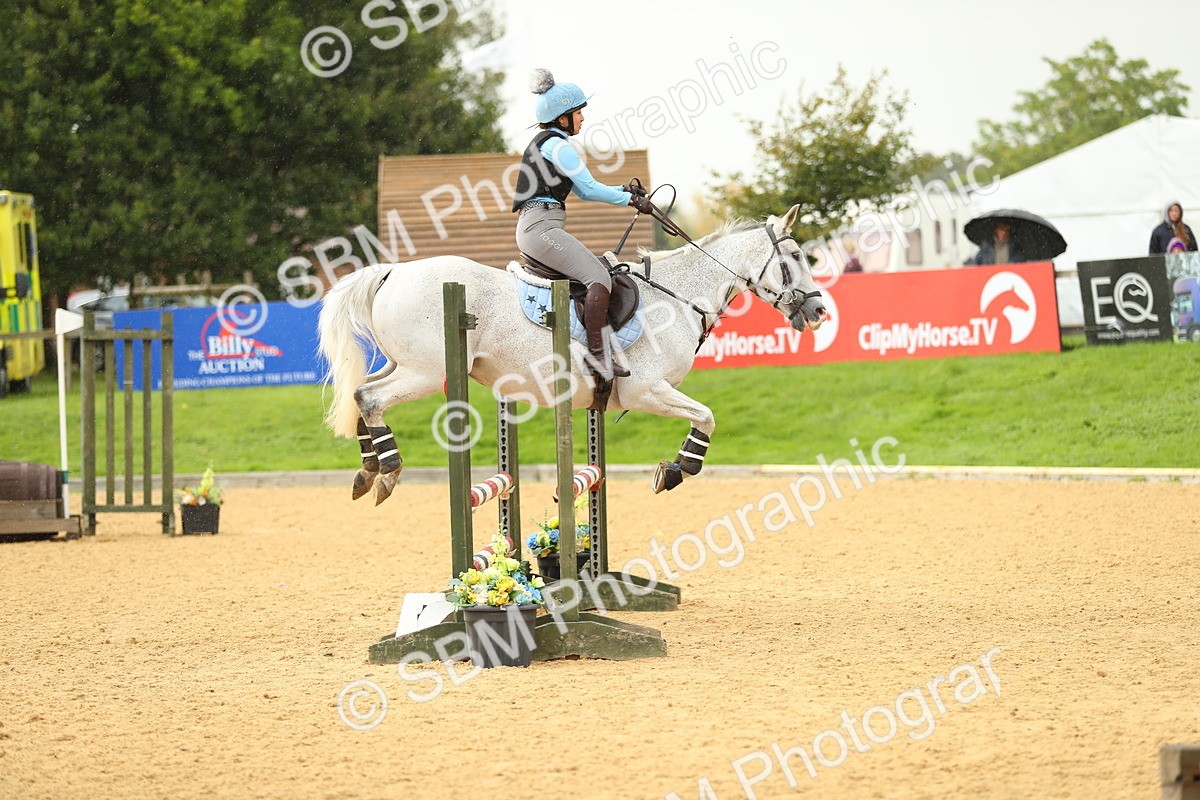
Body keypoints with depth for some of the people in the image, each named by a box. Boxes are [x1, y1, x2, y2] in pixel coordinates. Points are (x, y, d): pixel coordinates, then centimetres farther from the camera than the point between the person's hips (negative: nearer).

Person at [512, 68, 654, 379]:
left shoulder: (544, 143, 23)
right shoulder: (558, 145, -9)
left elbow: (582, 191, 24)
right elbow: (590, 189, -11)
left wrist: (624, 190, 15)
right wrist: (631, 200, 0)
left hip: (534, 229, 11)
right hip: (542, 227, -11)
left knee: (604, 267, 14)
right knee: (599, 278, -19)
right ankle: (597, 353, -25)